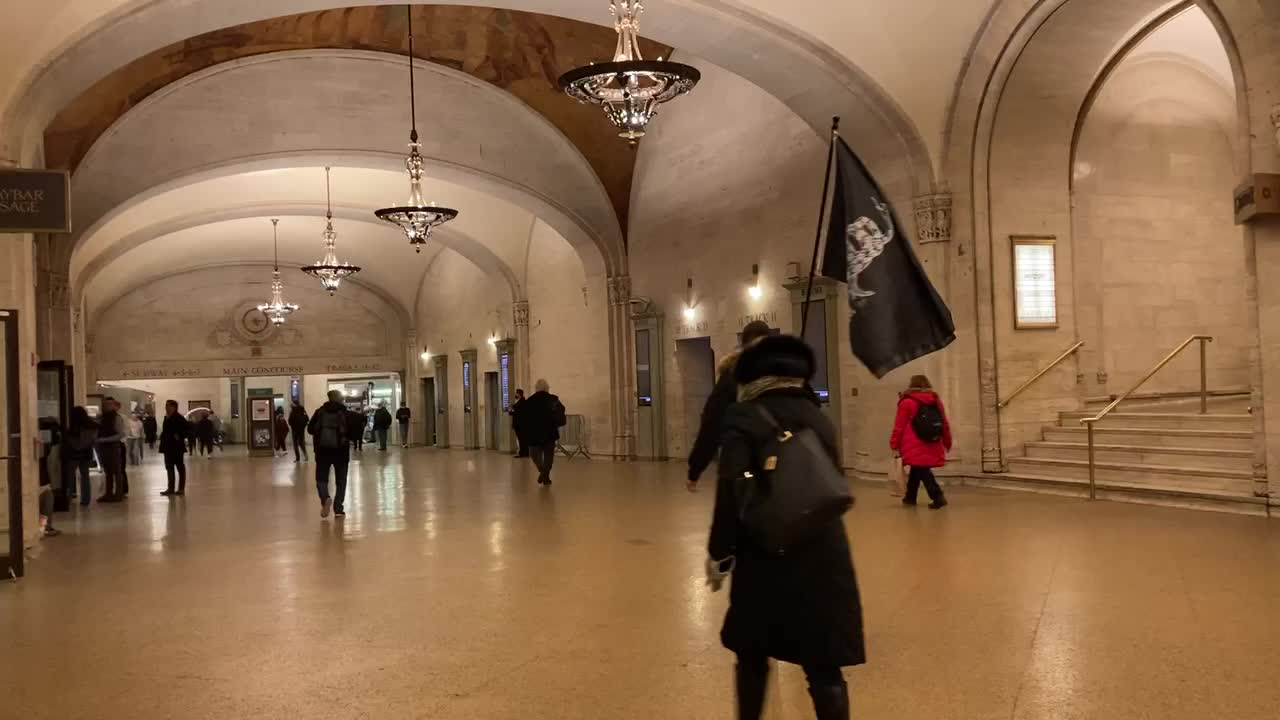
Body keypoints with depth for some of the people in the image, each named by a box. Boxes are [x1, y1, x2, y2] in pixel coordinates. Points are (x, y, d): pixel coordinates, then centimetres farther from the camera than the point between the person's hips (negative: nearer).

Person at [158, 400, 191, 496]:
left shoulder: (178, 418, -14)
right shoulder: (167, 417, 12)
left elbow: (188, 428, -20)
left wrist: (180, 437, -19)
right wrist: (162, 436, 7)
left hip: (176, 447, -9)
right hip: (168, 447, 9)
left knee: (180, 467, 0)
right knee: (169, 467, 11)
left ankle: (181, 489, 5)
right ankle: (171, 488, 17)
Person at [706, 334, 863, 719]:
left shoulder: (743, 417, -9)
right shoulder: (819, 417, 7)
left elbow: (731, 493, -17)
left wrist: (719, 553, -9)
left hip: (766, 558, -3)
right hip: (824, 558, 3)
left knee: (752, 656, 18)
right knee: (824, 668, 7)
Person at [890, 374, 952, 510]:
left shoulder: (907, 402, -4)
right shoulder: (936, 401, 12)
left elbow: (899, 427, -6)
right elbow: (945, 424, 15)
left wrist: (895, 446, -1)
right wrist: (947, 443, 24)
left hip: (915, 446, -6)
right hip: (932, 445, 6)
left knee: (921, 470, -6)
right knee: (916, 469, 20)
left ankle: (938, 497, -20)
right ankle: (910, 496, 32)